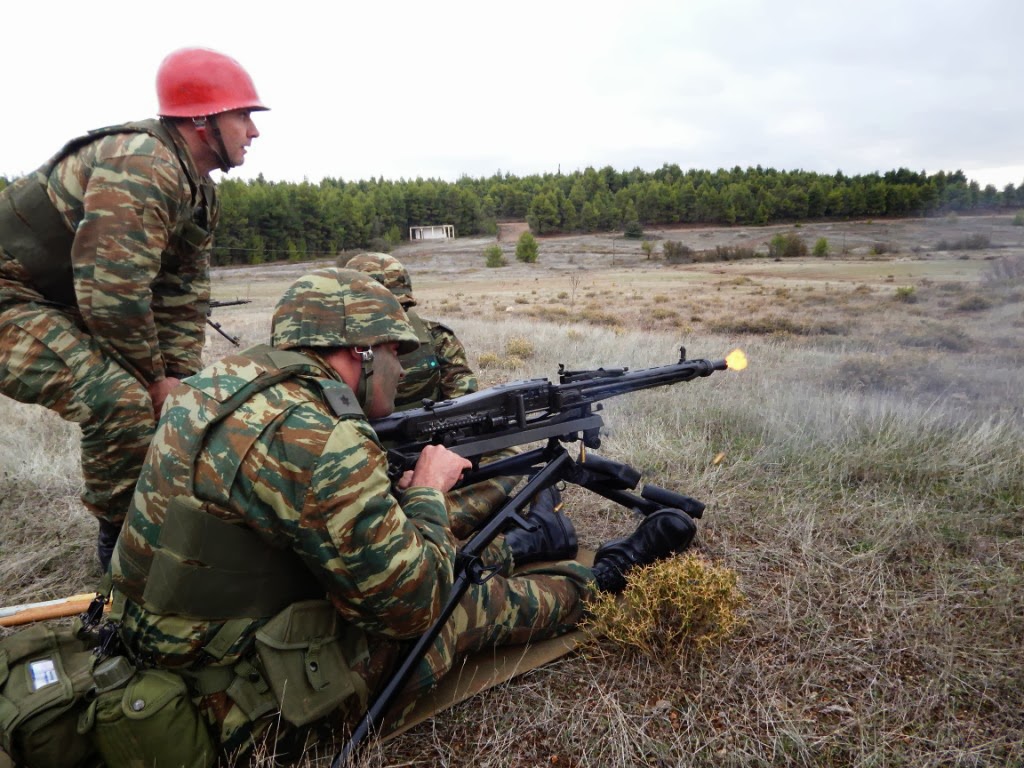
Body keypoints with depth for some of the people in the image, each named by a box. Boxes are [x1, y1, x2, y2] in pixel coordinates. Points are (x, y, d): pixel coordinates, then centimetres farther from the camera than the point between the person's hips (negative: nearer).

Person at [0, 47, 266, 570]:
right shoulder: (140, 167, -26)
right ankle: (123, 539, -5)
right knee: (120, 402, -26)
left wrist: (182, 380, -4)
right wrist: (157, 377, -18)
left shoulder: (198, 192, 4)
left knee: (158, 392, 9)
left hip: (68, 306, 10)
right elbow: (113, 292, -32)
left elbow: (184, 298, 4)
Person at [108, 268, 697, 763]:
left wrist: (400, 493, 2)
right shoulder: (317, 442, -30)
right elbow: (414, 601, -21)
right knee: (476, 605, 6)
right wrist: (429, 490, -7)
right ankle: (601, 577, 30)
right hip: (245, 701, -7)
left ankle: (518, 547, 40)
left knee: (401, 542, 17)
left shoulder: (223, 379, -2)